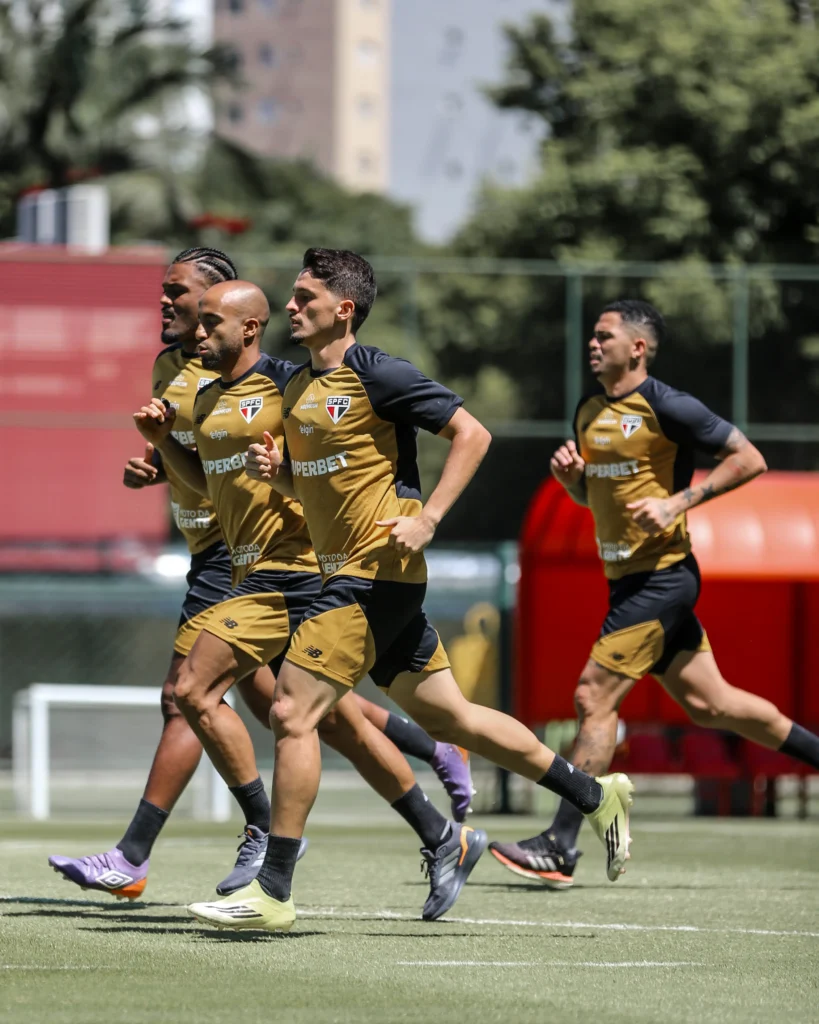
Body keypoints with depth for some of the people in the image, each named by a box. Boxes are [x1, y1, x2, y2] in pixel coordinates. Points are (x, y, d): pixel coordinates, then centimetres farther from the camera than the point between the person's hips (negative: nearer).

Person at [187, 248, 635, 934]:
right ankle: (597, 796, 24)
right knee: (450, 718, 14)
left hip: (378, 575, -9)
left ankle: (273, 892, -10)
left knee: (292, 714, -13)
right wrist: (273, 469, 4)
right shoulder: (299, 387, 14)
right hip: (344, 575, 9)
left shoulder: (377, 375, -11)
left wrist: (427, 518, -18)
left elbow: (471, 434, -11)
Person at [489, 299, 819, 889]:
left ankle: (561, 848, -11)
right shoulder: (590, 412, 13)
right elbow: (592, 495, 25)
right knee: (708, 702, 12)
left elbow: (749, 461, -11)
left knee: (594, 698, -12)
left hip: (662, 573, -9)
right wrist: (570, 474, 3)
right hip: (630, 577, 9)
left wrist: (680, 501, -18)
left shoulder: (667, 408, -13)